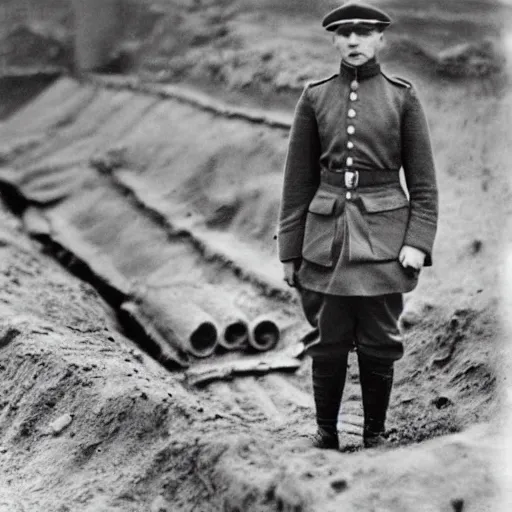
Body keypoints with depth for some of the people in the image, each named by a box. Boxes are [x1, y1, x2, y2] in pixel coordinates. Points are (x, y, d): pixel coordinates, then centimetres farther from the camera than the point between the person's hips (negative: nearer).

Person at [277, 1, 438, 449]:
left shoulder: (402, 96, 2)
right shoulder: (315, 97, 5)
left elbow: (423, 180, 2)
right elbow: (298, 180, 7)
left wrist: (418, 241, -9)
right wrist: (289, 250, 6)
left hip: (383, 235, -1)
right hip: (327, 235, 1)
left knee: (379, 344, 5)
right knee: (329, 342, 6)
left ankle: (375, 436, 23)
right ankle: (325, 434, 23)